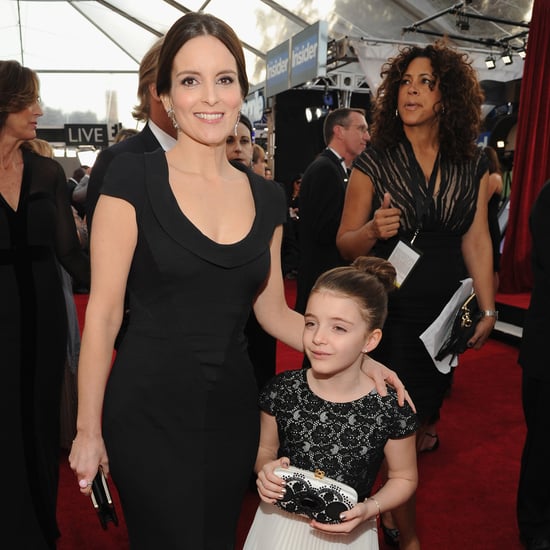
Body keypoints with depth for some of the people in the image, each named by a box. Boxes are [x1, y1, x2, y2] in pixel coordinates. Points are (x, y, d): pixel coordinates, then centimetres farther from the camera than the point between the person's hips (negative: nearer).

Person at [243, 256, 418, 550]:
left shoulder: (392, 408, -20)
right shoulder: (282, 390, -16)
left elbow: (404, 477, -3)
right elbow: (266, 449, 2)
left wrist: (370, 508, -18)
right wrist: (265, 470, -18)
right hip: (280, 521, 2)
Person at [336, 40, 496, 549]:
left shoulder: (471, 163, 1)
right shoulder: (374, 162, -8)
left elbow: (476, 241, 2)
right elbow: (345, 243, -7)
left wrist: (488, 309, -1)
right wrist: (374, 229, -28)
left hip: (447, 310, 4)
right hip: (390, 310, -3)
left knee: (423, 410, 17)